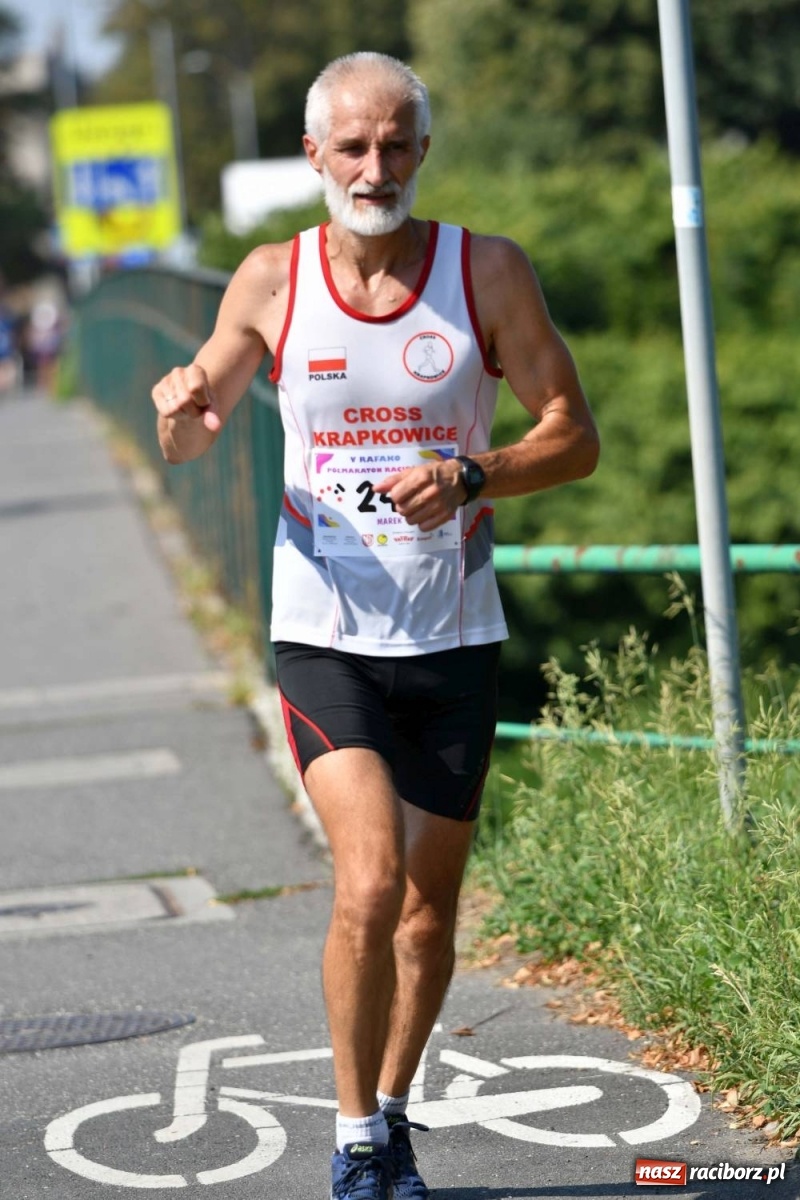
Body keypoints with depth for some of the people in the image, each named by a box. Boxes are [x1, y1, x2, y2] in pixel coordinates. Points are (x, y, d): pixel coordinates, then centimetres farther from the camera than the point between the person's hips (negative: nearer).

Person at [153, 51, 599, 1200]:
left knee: (429, 907, 10)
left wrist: (472, 478, -19)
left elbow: (574, 435, 0)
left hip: (455, 636, 1)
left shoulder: (488, 271, -2)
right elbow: (189, 438, 9)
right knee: (369, 887, -17)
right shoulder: (273, 280, 0)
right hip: (325, 633, -1)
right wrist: (184, 407, -15)